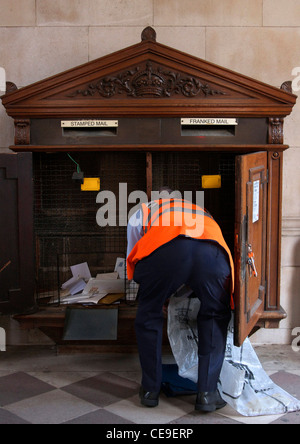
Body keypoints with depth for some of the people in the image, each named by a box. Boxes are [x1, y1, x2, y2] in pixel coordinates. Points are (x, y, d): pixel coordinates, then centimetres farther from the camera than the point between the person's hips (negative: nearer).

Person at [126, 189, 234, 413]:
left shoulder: (143, 211, 39)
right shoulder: (202, 212, 46)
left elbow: (132, 259, 35)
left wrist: (152, 290, 51)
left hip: (164, 250, -1)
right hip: (211, 251, 2)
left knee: (148, 317, 24)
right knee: (215, 318, 26)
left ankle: (150, 390, 31)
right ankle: (207, 393, 23)